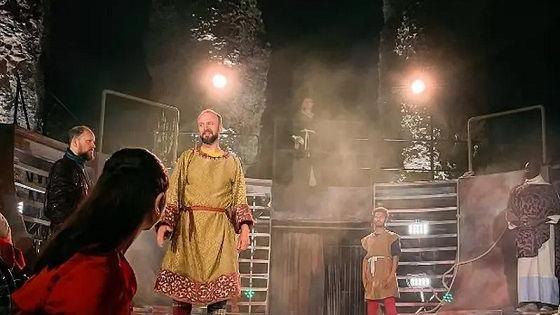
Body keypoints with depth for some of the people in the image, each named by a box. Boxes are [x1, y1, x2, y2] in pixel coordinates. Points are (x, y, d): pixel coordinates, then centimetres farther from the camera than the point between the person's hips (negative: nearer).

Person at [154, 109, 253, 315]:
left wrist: (244, 228, -4)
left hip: (220, 230, 0)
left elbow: (240, 200, 10)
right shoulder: (187, 158, 12)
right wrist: (164, 223, -9)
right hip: (189, 228, 0)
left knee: (219, 288, -4)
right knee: (181, 285, -5)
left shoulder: (232, 162, 14)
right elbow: (173, 195, 5)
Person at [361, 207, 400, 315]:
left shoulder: (391, 237, 7)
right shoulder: (367, 239, 20)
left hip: (386, 277, -4)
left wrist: (392, 275, -14)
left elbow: (395, 257, -2)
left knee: (390, 305, -15)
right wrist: (364, 278, 7)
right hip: (371, 278, 5)